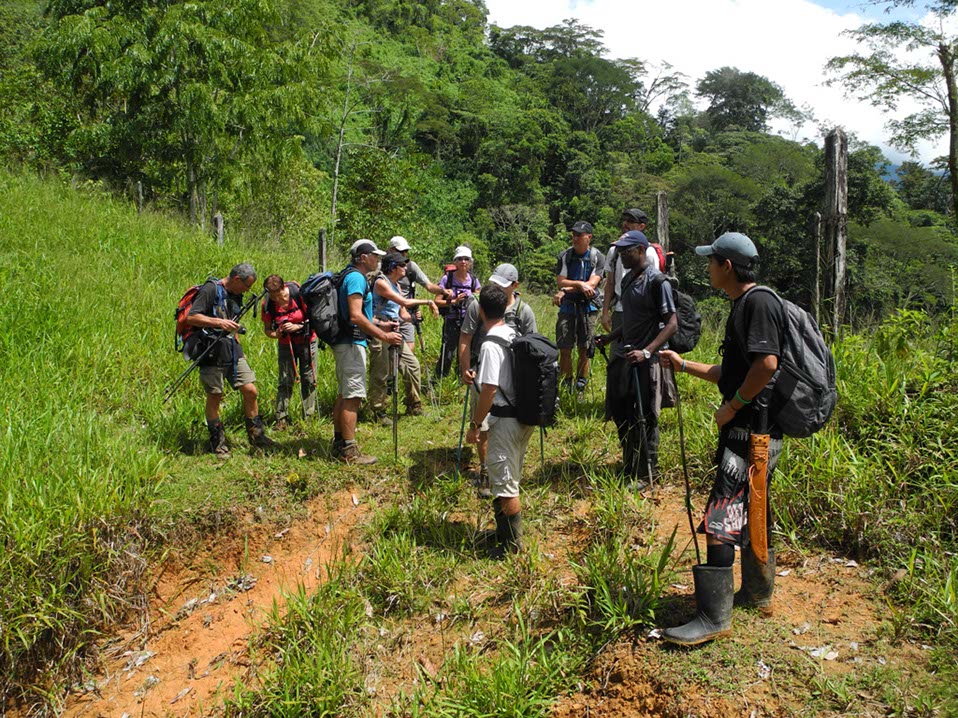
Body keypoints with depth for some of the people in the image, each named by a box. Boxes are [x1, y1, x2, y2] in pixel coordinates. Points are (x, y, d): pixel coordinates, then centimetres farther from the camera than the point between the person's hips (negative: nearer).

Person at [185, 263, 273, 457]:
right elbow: (190, 317, -16)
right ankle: (217, 443, 15)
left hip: (232, 351, 7)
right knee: (214, 397, 2)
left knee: (250, 390, -1)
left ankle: (256, 435, 13)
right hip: (212, 352, -7)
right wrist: (219, 322, -24)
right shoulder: (210, 290, -10)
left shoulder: (236, 296, 16)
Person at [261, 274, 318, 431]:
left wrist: (297, 326, -27)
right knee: (285, 381, -2)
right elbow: (268, 329, -2)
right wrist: (275, 334, -24)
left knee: (309, 380, 1)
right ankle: (281, 420, 3)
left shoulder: (300, 294, -22)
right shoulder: (267, 304, -14)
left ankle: (309, 418, 10)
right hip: (286, 344, 2)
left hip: (307, 341, -1)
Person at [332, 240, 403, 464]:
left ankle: (339, 443, 26)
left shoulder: (351, 276, 17)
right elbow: (356, 317, -26)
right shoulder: (356, 278, -16)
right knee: (353, 396, -8)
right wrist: (384, 336, -25)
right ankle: (349, 451, -5)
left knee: (345, 394, 17)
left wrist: (380, 325, 15)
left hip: (345, 342, 11)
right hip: (351, 344, -11)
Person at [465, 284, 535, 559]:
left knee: (505, 484, 1)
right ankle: (505, 531, 34)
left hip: (506, 420, -9)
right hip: (524, 416, 9)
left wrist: (475, 425, -13)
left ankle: (512, 544, 11)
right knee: (509, 479, 21)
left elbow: (489, 390, -22)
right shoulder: (514, 336, 7)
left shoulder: (491, 345, -19)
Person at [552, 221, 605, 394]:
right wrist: (579, 284, -19)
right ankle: (565, 385, 8)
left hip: (588, 307, -1)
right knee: (564, 349, -1)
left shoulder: (598, 258, -1)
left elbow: (592, 284, -11)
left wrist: (566, 290, -12)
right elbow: (560, 281, -4)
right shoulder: (564, 256, 3)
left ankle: (581, 388, 14)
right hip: (567, 307, 1)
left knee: (584, 350, 3)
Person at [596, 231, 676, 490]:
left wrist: (646, 351, -25)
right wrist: (610, 338, 11)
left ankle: (646, 474, 16)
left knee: (644, 419, 2)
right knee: (621, 415, 16)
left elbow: (671, 324, -16)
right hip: (623, 357, 8)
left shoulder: (656, 281, -14)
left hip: (645, 362, -8)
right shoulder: (627, 279, 13)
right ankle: (629, 467, 33)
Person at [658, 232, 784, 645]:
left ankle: (714, 618, -5)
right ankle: (757, 594, 35)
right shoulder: (743, 306, 17)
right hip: (754, 430, 11)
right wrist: (683, 365, 25)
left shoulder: (759, 302, -15)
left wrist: (731, 408, -18)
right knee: (751, 514, 21)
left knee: (719, 521, -10)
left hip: (751, 432, -11)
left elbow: (766, 364, -27)